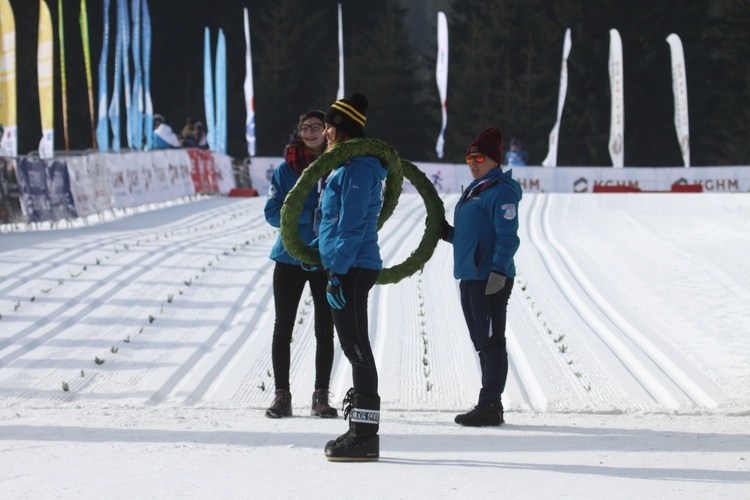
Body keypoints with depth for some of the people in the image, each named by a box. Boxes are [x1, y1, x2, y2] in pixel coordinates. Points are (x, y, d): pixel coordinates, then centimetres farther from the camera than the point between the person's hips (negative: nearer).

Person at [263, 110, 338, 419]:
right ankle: (281, 395, 9)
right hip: (290, 258, 0)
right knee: (283, 328, 3)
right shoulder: (286, 170, 2)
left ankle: (321, 396, 9)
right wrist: (311, 215, -18)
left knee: (325, 331, 3)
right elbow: (273, 213, -5)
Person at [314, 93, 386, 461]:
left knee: (356, 348, -9)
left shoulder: (357, 169, -16)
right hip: (347, 268, 11)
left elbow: (352, 226, -21)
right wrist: (322, 250, 24)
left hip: (352, 270, -11)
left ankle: (364, 437, -8)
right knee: (355, 349, 14)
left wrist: (338, 271, -22)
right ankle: (361, 430, 19)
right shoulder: (346, 166, 17)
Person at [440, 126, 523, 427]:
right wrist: (446, 232, 9)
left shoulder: (501, 191, -11)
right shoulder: (473, 190, 18)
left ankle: (490, 406, -4)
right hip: (469, 278, 10)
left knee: (491, 342, -6)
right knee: (481, 343, 13)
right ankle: (489, 406, 18)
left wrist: (498, 271, -25)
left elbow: (507, 236, -18)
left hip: (491, 279, -10)